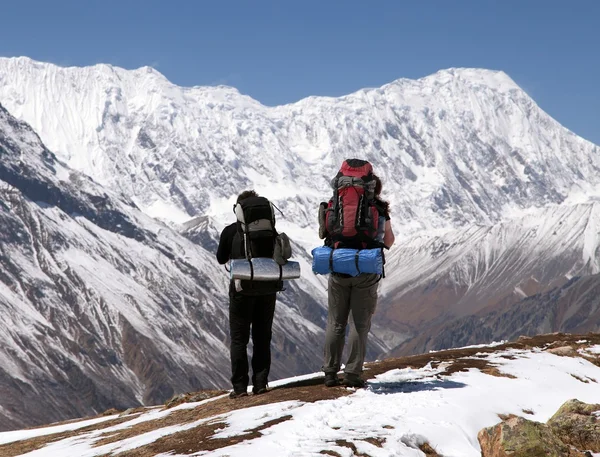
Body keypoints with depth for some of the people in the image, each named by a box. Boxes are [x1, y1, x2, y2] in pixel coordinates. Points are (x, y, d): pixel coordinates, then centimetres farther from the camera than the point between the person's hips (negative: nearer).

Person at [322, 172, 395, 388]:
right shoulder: (379, 209, -1)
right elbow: (388, 242, 7)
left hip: (338, 269, 2)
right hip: (366, 271, -2)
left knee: (335, 322, 8)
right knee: (359, 324, 2)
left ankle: (330, 372, 8)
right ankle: (353, 374, -1)